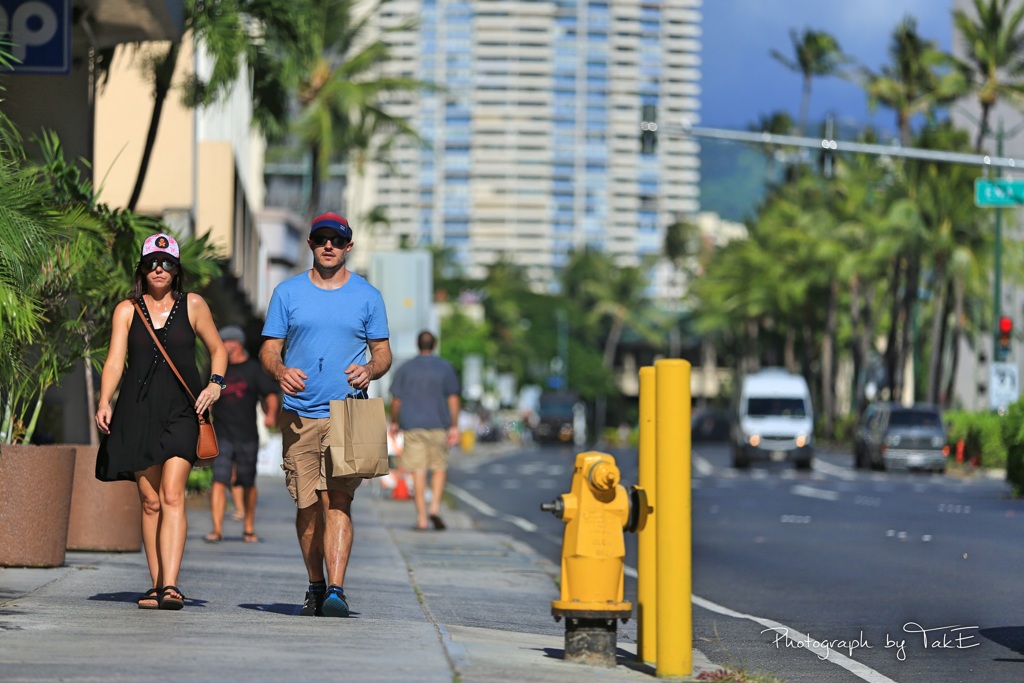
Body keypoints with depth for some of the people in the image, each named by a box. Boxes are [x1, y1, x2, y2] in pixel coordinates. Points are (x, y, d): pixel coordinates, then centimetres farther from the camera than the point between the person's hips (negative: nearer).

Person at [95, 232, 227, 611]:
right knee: (150, 501, 2)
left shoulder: (193, 306, 8)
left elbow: (217, 349, 18)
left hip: (181, 410, -2)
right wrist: (105, 402, -14)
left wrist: (215, 383, -1)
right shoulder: (127, 310, 9)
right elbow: (115, 360, 1)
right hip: (138, 410, 2)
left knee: (172, 495, -16)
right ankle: (156, 584, 10)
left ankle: (170, 585, -23)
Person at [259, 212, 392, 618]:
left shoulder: (367, 296, 9)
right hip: (299, 414, 2)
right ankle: (316, 585, 20)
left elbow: (383, 353, 11)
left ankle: (336, 590, -20)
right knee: (307, 505, 4)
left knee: (337, 500, -14)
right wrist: (280, 371, -14)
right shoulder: (287, 293, 9)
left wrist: (370, 370, -12)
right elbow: (269, 349, 9)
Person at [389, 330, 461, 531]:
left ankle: (421, 518, -3)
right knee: (440, 468, 12)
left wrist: (394, 422, 17)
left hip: (412, 425, 0)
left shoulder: (405, 369, 4)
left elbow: (396, 399, 4)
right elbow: (453, 398, -3)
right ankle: (435, 507, -6)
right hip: (438, 425, 0)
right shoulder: (446, 368, 2)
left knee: (418, 471, 0)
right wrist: (454, 426, -2)